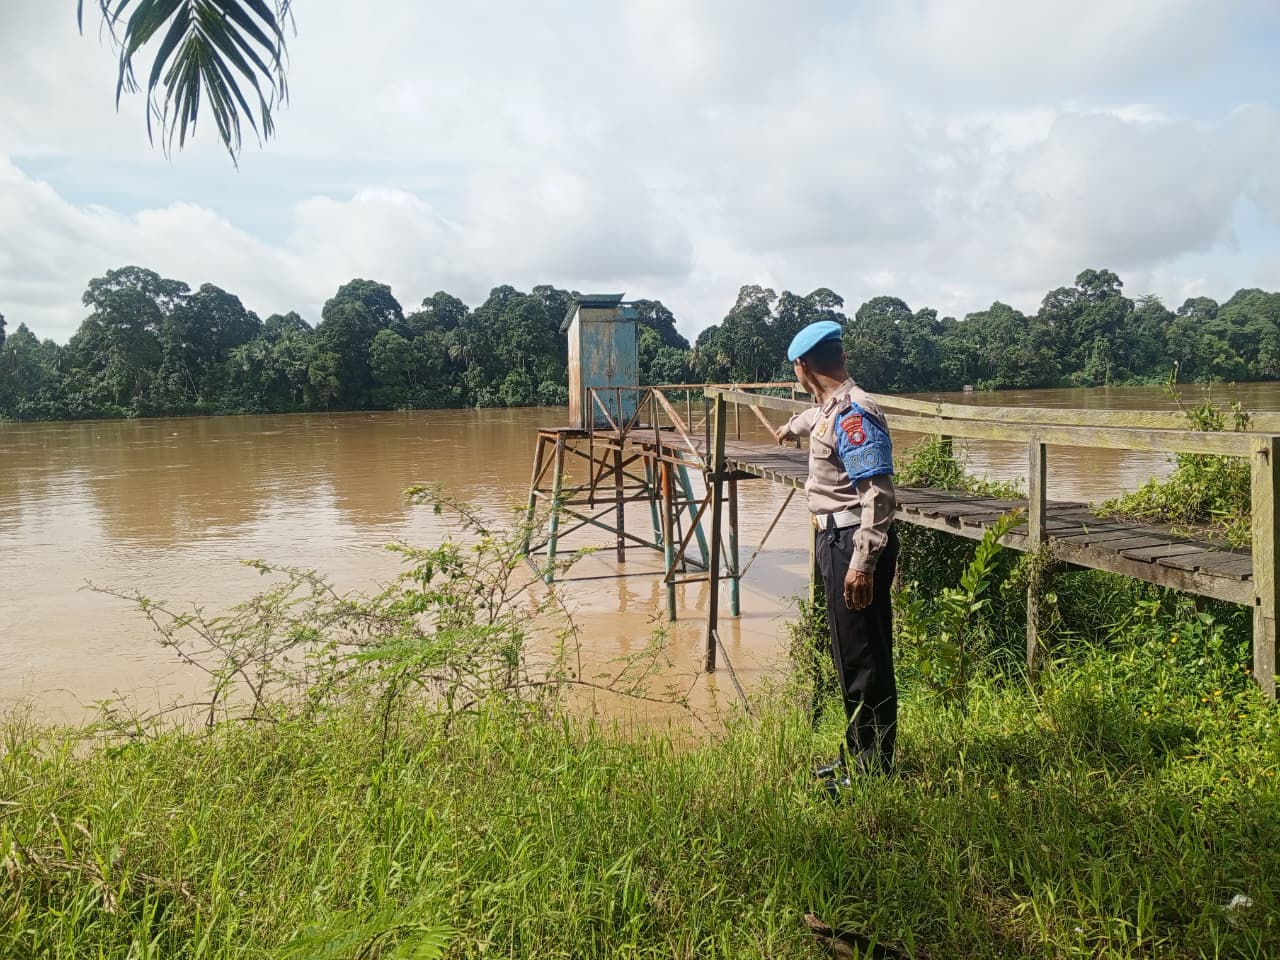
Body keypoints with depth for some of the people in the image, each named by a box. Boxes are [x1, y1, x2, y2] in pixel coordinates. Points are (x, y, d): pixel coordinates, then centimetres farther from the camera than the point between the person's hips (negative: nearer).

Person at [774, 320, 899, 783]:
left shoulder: (853, 413, -18)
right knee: (853, 657, 17)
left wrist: (862, 564, -29)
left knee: (864, 662, -3)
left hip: (853, 542, -10)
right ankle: (857, 757, 28)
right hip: (838, 539, 10)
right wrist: (791, 427, 63)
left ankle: (873, 770, 7)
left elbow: (878, 494, -25)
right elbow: (813, 416, 41)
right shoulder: (832, 407, 13)